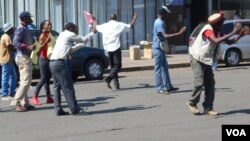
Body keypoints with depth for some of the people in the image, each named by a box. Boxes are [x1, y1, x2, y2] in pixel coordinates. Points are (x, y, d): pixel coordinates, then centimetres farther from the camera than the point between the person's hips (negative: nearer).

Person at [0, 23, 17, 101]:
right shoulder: (7, 37, -14)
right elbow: (11, 48, -18)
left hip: (9, 60, 10)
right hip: (7, 60, -10)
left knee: (13, 77, 13)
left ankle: (12, 93, 18)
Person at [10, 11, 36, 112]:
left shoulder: (25, 29, 16)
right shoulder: (21, 29, -13)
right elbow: (15, 42, -25)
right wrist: (28, 47, -33)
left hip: (25, 57, 10)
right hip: (23, 57, -10)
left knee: (24, 81, 10)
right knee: (26, 81, -12)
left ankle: (25, 103, 14)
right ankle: (16, 103, -13)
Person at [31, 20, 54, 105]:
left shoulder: (50, 35, 12)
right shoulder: (42, 35, -10)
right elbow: (40, 48, -18)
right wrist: (46, 41, -28)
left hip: (49, 59, 8)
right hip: (43, 59, -8)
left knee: (47, 79, 8)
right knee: (43, 79, -9)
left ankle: (49, 97, 10)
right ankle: (35, 97, -3)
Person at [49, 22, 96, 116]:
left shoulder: (62, 35, 24)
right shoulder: (70, 35, 0)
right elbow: (84, 39, 11)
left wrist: (81, 44, 32)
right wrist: (93, 32, 25)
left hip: (53, 63, 9)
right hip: (60, 63, -9)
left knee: (57, 86, 11)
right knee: (67, 87, -5)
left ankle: (58, 109, 10)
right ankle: (75, 109, -1)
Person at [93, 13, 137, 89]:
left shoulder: (104, 26, 9)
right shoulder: (119, 25, 0)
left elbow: (96, 27, 27)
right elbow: (130, 26, 9)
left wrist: (94, 21, 47)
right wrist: (134, 19, 27)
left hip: (108, 48, 5)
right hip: (116, 48, -5)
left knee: (113, 66, 12)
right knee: (117, 65, -1)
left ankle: (116, 84, 9)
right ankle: (108, 78, -23)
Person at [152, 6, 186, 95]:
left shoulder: (158, 21, 13)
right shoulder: (160, 23, -20)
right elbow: (165, 36, -30)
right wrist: (179, 33, -32)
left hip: (160, 48, 10)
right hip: (158, 48, -10)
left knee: (165, 67, 12)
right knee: (158, 69, -4)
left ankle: (168, 86, 17)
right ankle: (159, 88, 0)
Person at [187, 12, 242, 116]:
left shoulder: (216, 31, 5)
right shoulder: (208, 30, -20)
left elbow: (229, 42, 8)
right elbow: (216, 41, -37)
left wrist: (240, 35, -7)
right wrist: (232, 32, -36)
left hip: (206, 60, 9)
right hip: (197, 59, -9)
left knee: (210, 84, 3)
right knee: (199, 82, -12)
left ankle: (208, 108, 8)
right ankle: (192, 103, 9)